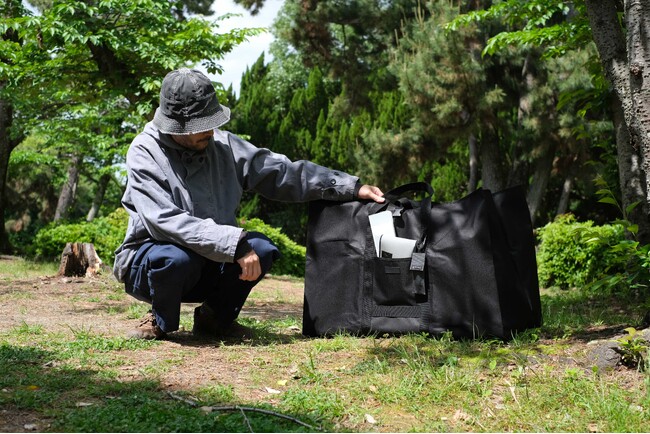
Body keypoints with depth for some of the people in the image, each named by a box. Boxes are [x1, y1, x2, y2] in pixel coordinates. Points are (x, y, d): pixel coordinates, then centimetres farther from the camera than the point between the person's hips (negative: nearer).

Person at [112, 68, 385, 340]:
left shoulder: (222, 145, -2)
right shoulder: (145, 152, -16)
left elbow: (282, 172, -3)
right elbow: (168, 222, -29)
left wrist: (351, 187, -10)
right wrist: (235, 243, -36)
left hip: (207, 267, 4)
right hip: (148, 261, -4)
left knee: (261, 248, -21)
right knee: (178, 256, -37)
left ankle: (214, 317, 4)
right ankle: (160, 321, -5)